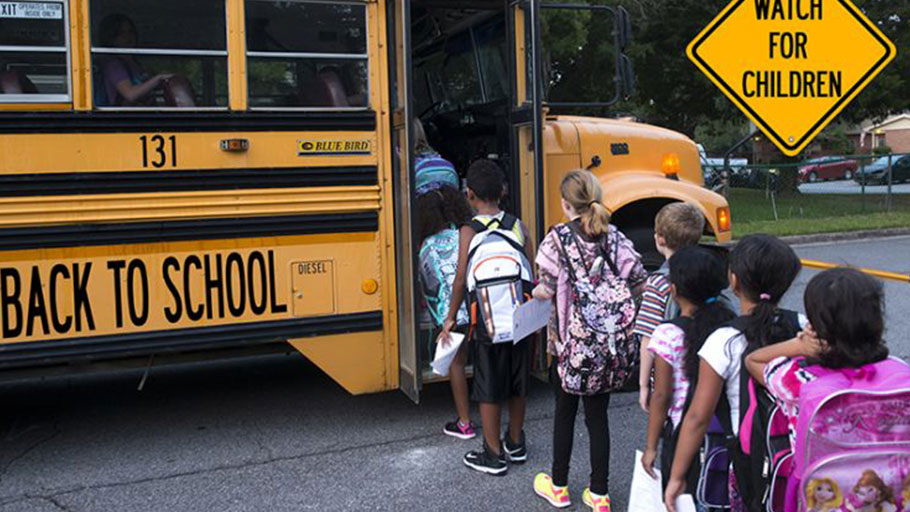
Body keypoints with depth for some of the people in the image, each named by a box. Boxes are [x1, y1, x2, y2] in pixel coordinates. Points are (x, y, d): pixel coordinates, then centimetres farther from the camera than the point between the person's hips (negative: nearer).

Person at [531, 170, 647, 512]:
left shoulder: (558, 238, -11)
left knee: (564, 412, 15)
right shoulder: (614, 238, 1)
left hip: (571, 343, -3)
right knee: (598, 416, 14)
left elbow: (547, 290, -15)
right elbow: (639, 281, -4)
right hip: (610, 345, 3)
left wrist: (535, 292, 7)